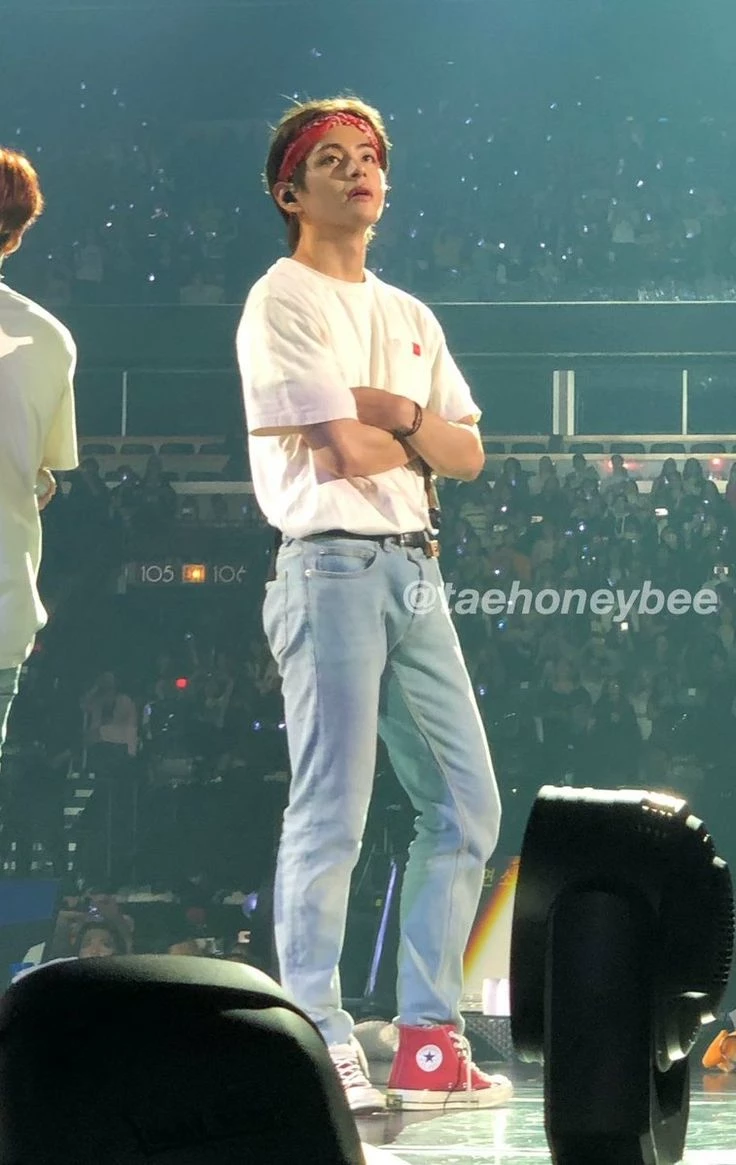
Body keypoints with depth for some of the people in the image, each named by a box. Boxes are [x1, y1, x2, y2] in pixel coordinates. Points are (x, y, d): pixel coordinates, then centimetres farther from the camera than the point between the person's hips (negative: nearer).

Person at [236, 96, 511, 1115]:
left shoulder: (409, 319, 21)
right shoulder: (283, 302, -4)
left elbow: (468, 456, 12)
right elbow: (344, 452, -15)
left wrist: (393, 412, -6)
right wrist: (418, 438, 4)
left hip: (414, 571, 8)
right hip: (331, 566, -8)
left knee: (466, 806, 6)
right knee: (331, 814, -9)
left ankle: (428, 1041, 11)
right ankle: (317, 1045, -5)